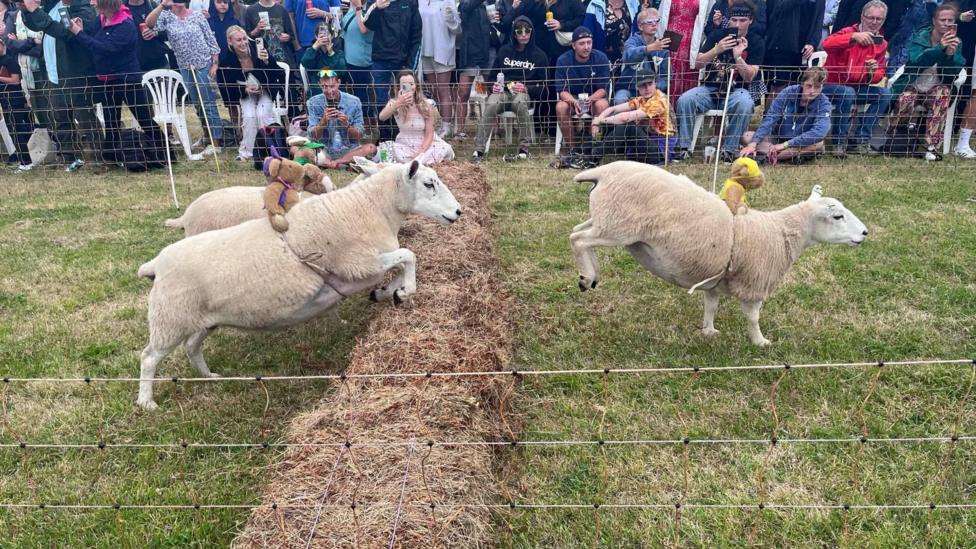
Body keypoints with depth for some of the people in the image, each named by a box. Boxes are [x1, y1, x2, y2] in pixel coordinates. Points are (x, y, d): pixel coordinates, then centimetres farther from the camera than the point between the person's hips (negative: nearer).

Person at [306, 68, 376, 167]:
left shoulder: (354, 102, -2)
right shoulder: (314, 102, -1)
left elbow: (359, 136, 0)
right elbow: (313, 136, -3)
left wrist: (347, 125, -20)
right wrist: (323, 121, -21)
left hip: (349, 150, 0)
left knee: (371, 148, -29)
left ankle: (331, 163, -25)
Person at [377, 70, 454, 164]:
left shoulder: (426, 106, -15)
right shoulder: (394, 103, -13)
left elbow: (429, 134, -11)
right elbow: (381, 117, -35)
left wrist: (420, 154, -24)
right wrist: (398, 104, -53)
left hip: (425, 143, -1)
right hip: (405, 144, 1)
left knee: (445, 150, -28)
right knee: (401, 157, -31)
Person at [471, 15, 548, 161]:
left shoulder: (539, 55, 9)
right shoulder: (504, 51, 15)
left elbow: (543, 87, 6)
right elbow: (492, 76, 20)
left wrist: (526, 88, -13)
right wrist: (493, 86, -4)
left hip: (525, 94, -1)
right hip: (503, 91, 2)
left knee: (520, 102, -40)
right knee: (491, 105, -34)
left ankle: (524, 148, -31)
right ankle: (479, 149, -36)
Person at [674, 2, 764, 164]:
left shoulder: (757, 42, 0)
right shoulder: (717, 35, 6)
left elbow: (749, 77, -9)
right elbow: (698, 63, -5)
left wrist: (737, 56, -23)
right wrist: (716, 50, -22)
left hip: (736, 90, -2)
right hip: (710, 89, 2)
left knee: (745, 104, -36)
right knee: (684, 100, -26)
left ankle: (729, 150, -25)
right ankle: (684, 148, -20)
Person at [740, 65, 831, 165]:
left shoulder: (823, 104, -15)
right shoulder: (788, 92, -11)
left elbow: (819, 132, -31)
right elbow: (769, 119, -17)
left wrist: (785, 144, -36)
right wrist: (753, 144, -32)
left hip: (801, 144, -2)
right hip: (776, 139, 2)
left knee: (818, 144, -34)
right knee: (746, 136, -21)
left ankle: (767, 156, -31)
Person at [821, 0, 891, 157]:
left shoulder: (881, 44, 6)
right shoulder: (849, 32, -11)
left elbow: (878, 77, 7)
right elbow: (827, 44, -34)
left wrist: (873, 73, -17)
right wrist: (853, 37, -46)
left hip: (857, 88, 6)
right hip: (831, 86, -6)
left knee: (885, 94, -12)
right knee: (848, 93, -35)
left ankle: (859, 140, -9)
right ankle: (839, 142, -20)